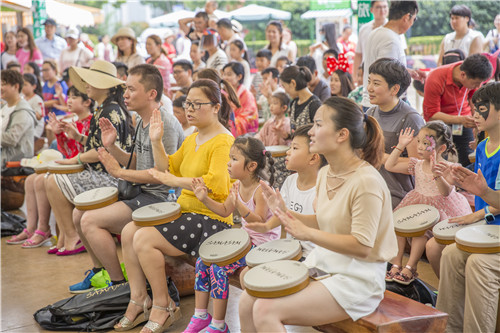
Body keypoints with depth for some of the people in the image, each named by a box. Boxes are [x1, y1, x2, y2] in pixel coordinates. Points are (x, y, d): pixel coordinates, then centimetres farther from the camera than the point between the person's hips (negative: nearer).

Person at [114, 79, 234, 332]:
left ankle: (164, 307, -5)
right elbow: (169, 168, 19)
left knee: (144, 239, -21)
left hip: (211, 218, -9)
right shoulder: (192, 139, 16)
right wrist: (156, 142, 4)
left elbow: (215, 184, -27)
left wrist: (173, 180, -22)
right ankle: (139, 299, 4)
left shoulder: (223, 141, -14)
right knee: (129, 231, -5)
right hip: (185, 211, 9)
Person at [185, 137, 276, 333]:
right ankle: (200, 316, 11)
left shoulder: (261, 189, -21)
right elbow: (225, 211, 13)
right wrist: (205, 199, -2)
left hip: (262, 244, -9)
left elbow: (260, 222, -28)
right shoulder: (238, 185, 4)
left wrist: (241, 207, -42)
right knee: (202, 262, 1)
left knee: (219, 268, -20)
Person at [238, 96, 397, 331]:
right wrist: (287, 214, 0)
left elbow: (362, 246, -23)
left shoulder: (366, 182, -21)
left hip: (357, 279, -8)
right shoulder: (325, 174, 6)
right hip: (321, 264, 8)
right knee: (247, 302, 0)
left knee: (266, 310, -20)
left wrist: (307, 233, -25)